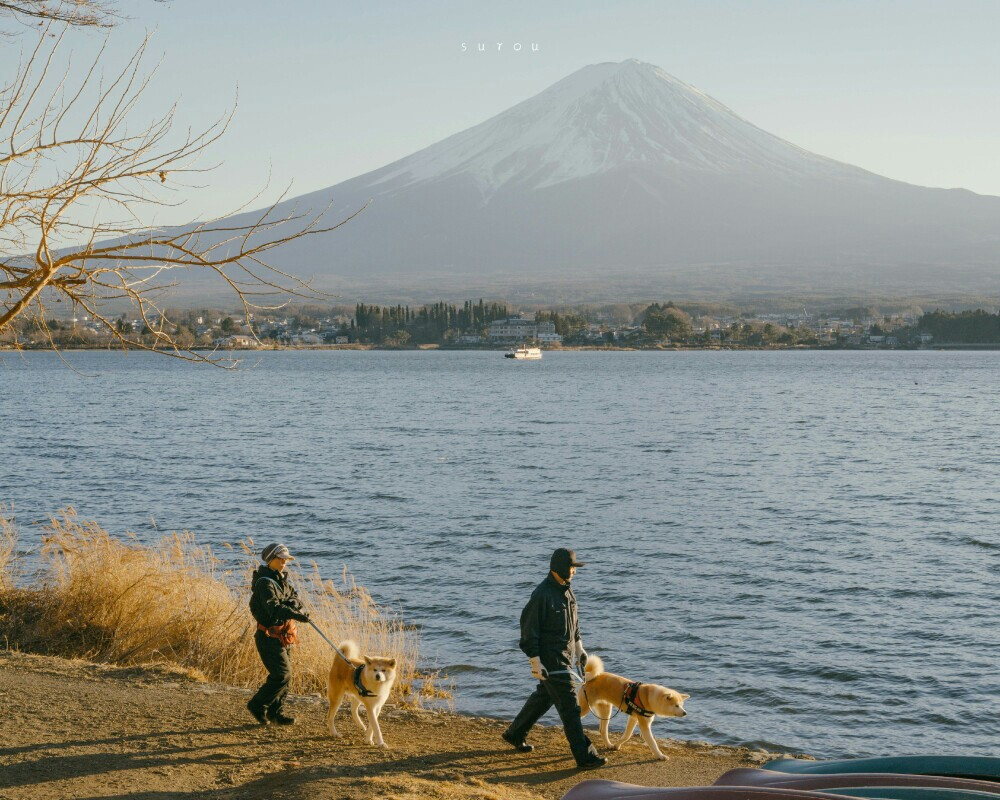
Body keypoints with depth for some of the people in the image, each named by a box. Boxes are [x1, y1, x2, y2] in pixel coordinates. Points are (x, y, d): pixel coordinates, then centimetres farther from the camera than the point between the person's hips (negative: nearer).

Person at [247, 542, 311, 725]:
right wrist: (296, 615, -41)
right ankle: (257, 705, 2)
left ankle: (276, 712, 21)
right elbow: (273, 608, -30)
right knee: (283, 674, -12)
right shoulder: (264, 582, -19)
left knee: (284, 674, 11)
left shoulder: (282, 578, 12)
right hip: (269, 636, -9)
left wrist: (294, 603, -15)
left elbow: (293, 597, 9)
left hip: (282, 636, 9)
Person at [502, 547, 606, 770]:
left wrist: (579, 648, 21)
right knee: (569, 706, -9)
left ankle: (515, 733, 39)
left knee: (544, 697, 21)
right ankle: (585, 756, -8)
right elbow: (529, 629, -18)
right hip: (550, 659, -9)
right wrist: (536, 662, -20)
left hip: (565, 656, 9)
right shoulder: (542, 594, -20)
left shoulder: (566, 589, 8)